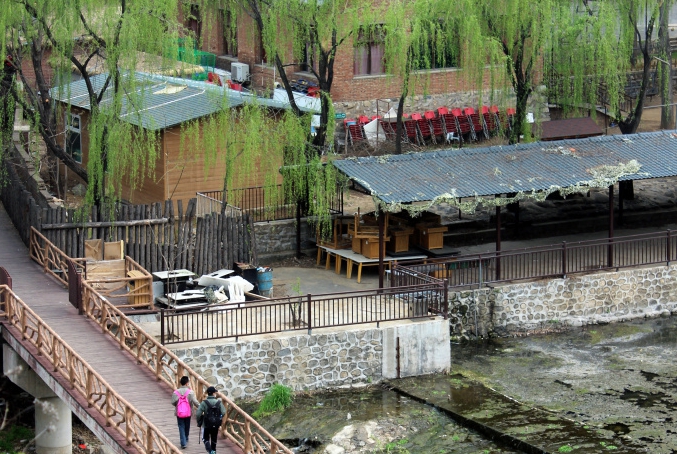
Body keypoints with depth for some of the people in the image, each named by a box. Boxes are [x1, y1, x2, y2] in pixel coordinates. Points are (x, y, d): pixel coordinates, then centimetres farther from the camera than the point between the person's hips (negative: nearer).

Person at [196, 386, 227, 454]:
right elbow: (223, 412, -11)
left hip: (206, 425, -2)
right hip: (216, 425, 2)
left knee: (205, 438, 11)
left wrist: (199, 422, -1)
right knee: (214, 439, 19)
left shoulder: (204, 403, -12)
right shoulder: (219, 402, -7)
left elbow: (199, 413, -17)